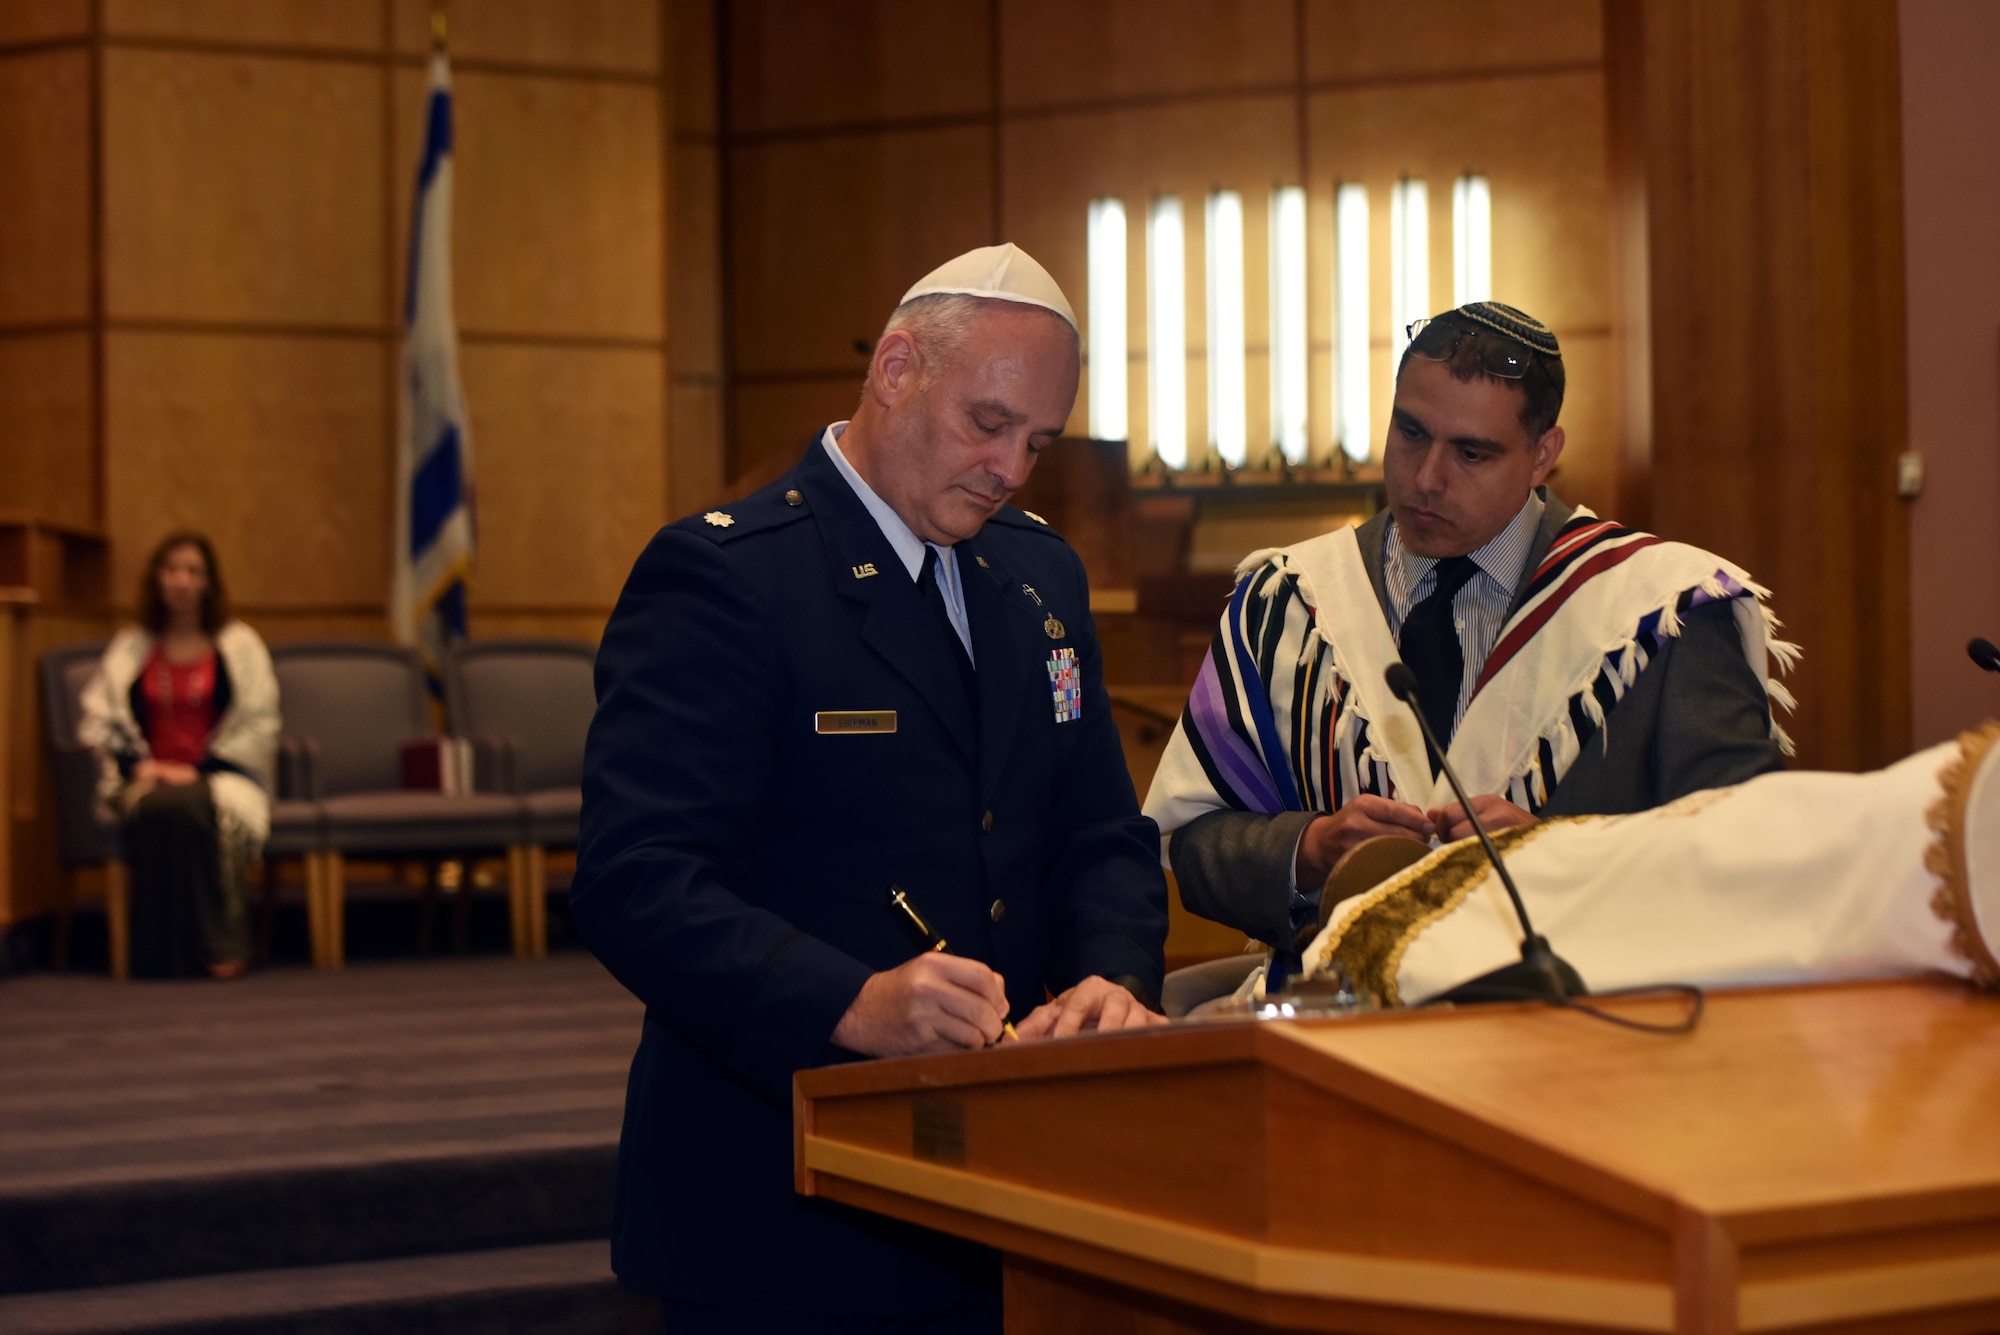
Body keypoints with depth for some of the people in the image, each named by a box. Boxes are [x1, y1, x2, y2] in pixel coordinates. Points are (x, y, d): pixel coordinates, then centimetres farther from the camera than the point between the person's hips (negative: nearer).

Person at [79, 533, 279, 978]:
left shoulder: (239, 645, 10)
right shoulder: (130, 648, 16)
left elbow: (258, 724, 2)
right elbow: (99, 720, 11)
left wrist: (197, 769, -9)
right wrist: (138, 765, -8)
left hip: (220, 776, -1)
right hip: (147, 780, 1)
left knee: (189, 805, -38)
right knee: (155, 809, -36)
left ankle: (217, 947, -34)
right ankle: (161, 955, -33)